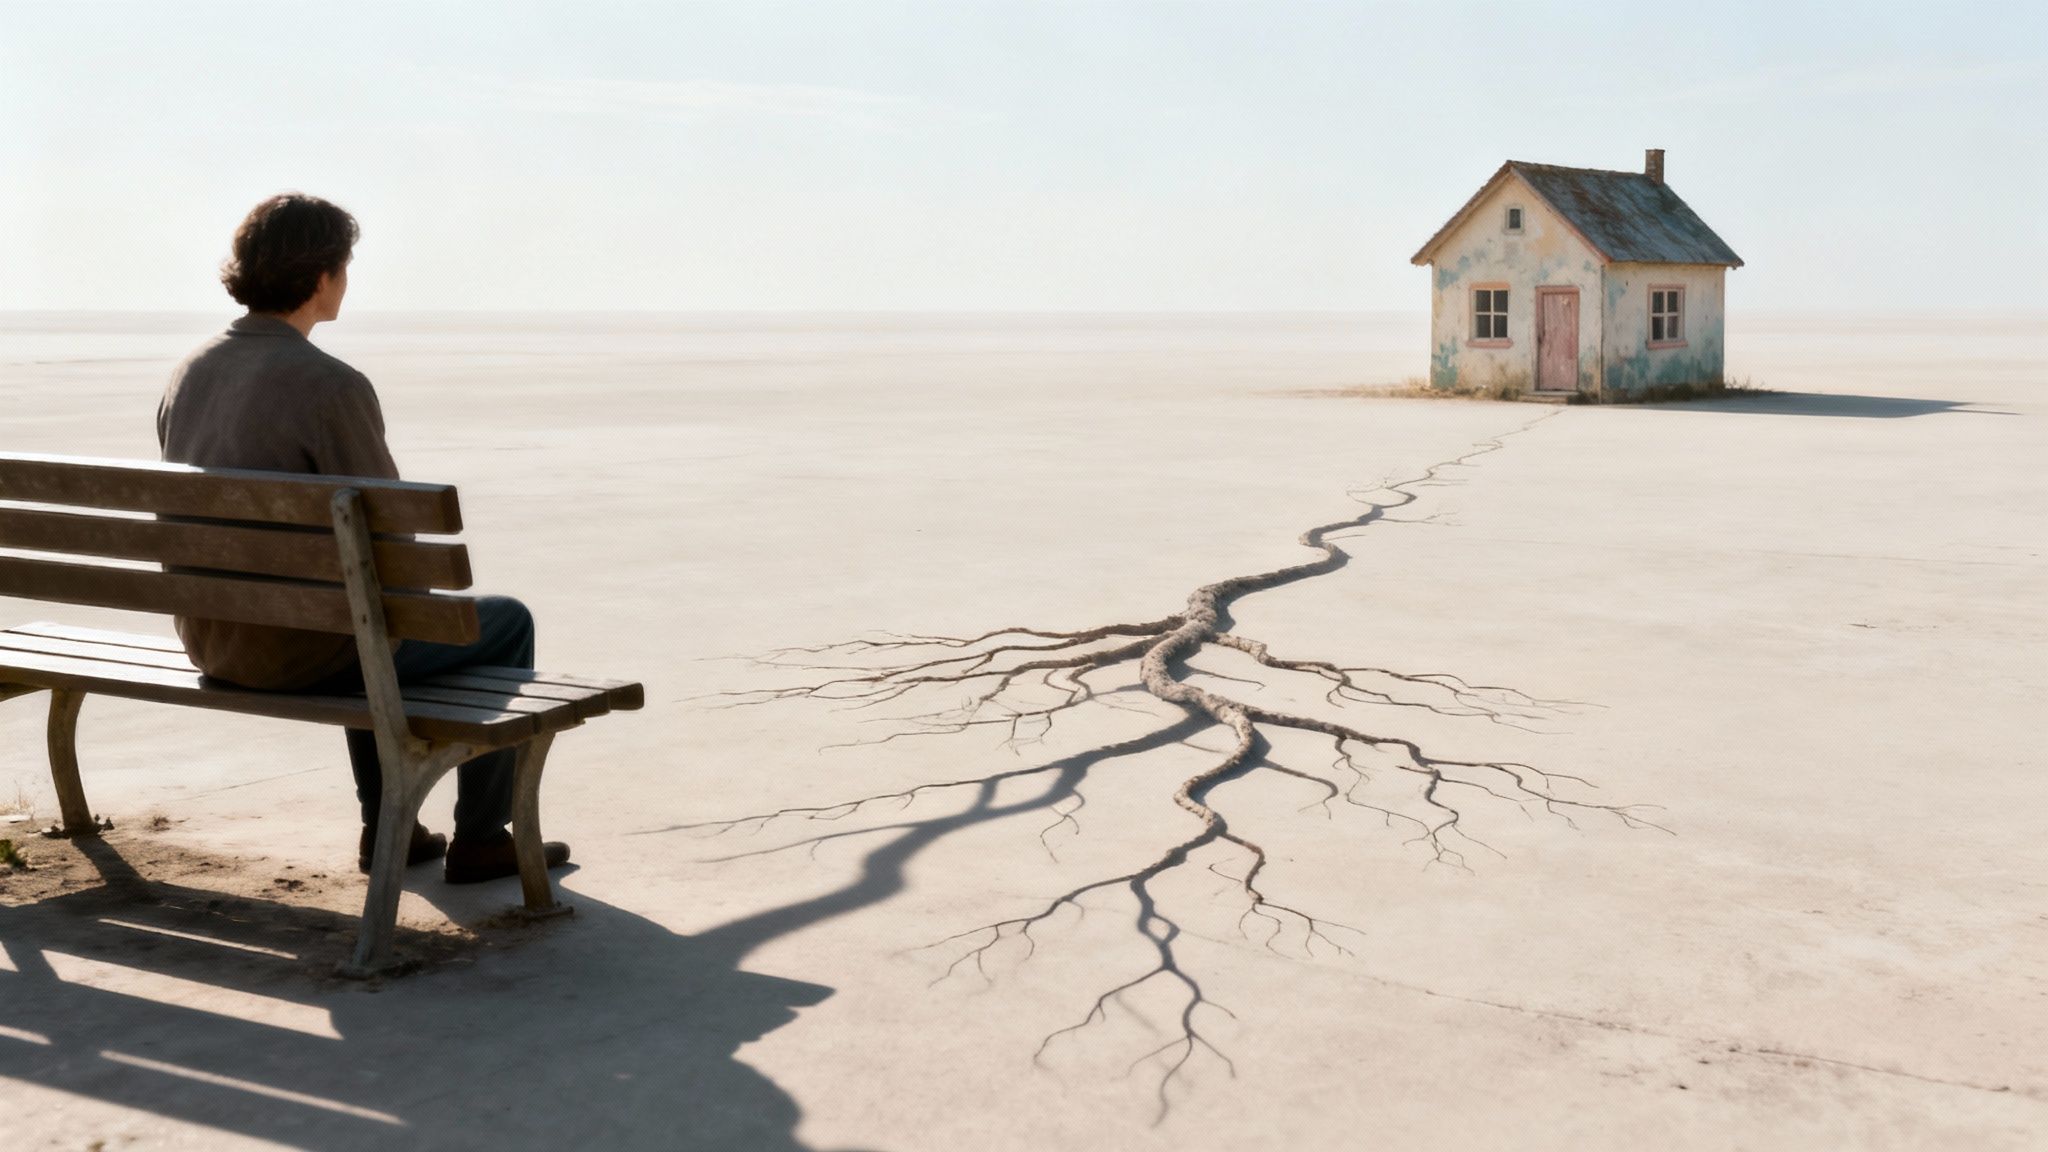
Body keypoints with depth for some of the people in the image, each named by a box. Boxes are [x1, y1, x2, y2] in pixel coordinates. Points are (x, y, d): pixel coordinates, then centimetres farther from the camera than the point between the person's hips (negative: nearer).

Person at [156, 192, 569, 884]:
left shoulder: (190, 373, 3)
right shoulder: (332, 386, -22)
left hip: (210, 639, 8)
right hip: (303, 648, -8)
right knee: (504, 622, 13)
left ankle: (387, 825, 39)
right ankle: (481, 840, 20)